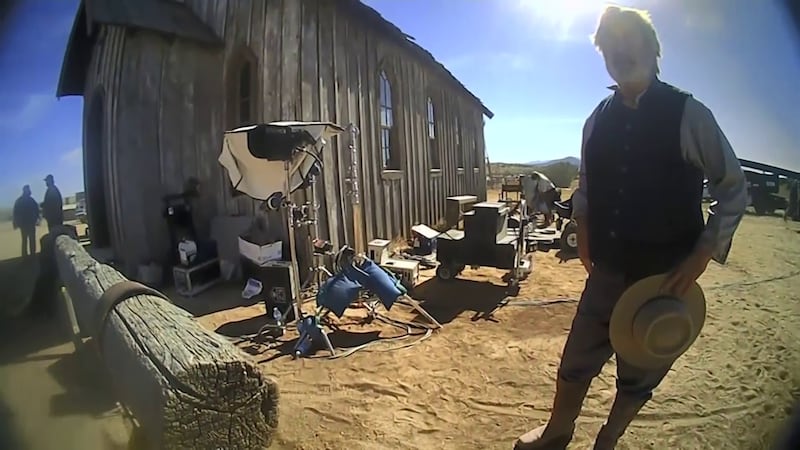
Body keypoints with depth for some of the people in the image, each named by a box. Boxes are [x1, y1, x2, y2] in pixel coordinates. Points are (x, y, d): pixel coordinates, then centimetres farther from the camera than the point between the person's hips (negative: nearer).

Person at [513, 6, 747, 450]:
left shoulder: (687, 114, -8)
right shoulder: (598, 120, 2)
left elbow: (733, 188, -4)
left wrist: (700, 257, -11)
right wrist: (584, 237, 2)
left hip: (664, 276, -2)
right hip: (607, 271, 3)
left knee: (639, 375, 16)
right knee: (576, 360, 14)